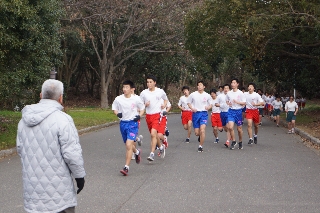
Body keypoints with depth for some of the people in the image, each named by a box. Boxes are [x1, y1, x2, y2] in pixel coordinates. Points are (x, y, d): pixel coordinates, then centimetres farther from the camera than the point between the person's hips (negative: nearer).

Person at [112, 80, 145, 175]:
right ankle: (137, 152, 53)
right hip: (123, 123, 4)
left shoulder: (136, 99, -7)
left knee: (129, 145, -16)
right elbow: (114, 108, 13)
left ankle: (126, 168, -13)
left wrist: (139, 115, -8)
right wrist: (117, 113, -8)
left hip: (133, 123, -4)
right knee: (128, 145, 18)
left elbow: (142, 108, 10)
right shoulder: (118, 99, -3)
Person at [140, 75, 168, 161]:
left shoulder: (160, 91, 0)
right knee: (154, 134, 16)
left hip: (157, 115, -4)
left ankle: (152, 154, -19)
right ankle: (161, 147, 43)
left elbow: (166, 99, 20)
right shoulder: (143, 93, 2)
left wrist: (164, 105, 0)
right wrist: (145, 105, -12)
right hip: (148, 115, 4)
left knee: (153, 134, -19)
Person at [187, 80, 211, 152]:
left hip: (204, 113, -1)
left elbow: (210, 104, 13)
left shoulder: (207, 95, 2)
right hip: (196, 113, 1)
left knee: (202, 130, -18)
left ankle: (201, 146, -5)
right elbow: (188, 102, 11)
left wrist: (208, 107, -10)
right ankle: (200, 136, 42)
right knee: (197, 133, 4)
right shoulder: (193, 94, 1)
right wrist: (192, 108, -8)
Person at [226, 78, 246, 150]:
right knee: (230, 127, -13)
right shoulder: (229, 93, 5)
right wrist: (228, 103, -2)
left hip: (238, 111, -2)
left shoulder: (240, 93, -5)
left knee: (239, 128, 7)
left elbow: (244, 103, -5)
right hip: (231, 111, 2)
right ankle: (233, 141, 5)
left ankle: (240, 142, 26)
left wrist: (237, 102, -20)